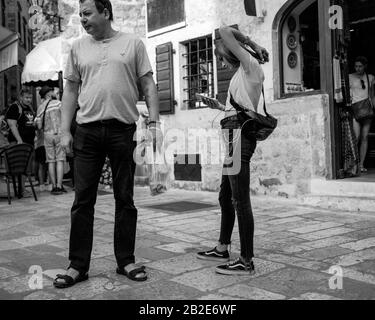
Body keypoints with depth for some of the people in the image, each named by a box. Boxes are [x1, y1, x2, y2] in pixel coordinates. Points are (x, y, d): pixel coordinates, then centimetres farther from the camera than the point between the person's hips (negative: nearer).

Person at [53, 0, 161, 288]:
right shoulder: (78, 48, 12)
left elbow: (148, 84, 5)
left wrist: (154, 122, -5)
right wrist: (65, 131, 5)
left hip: (124, 129, -1)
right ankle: (78, 265, 12)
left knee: (125, 199, 6)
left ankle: (126, 261, 18)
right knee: (83, 200, 2)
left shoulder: (132, 43, 6)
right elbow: (70, 90, 12)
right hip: (87, 131, 2)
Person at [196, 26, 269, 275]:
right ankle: (222, 249, 28)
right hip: (234, 135, 11)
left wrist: (250, 42, 4)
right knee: (225, 195, 16)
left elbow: (225, 31, -6)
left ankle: (247, 262, -5)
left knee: (240, 199, -10)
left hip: (239, 133, -11)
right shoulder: (244, 72, 24)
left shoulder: (250, 65, -3)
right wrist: (219, 106, 25)